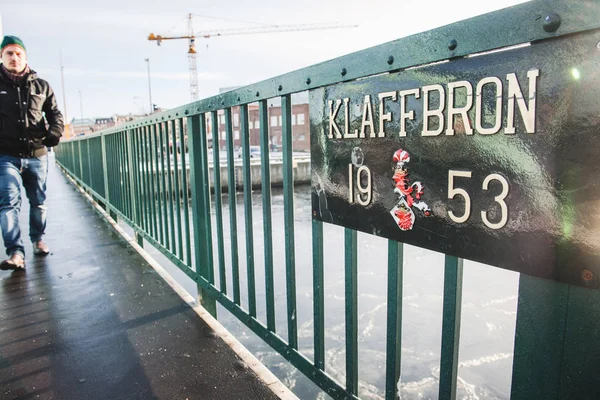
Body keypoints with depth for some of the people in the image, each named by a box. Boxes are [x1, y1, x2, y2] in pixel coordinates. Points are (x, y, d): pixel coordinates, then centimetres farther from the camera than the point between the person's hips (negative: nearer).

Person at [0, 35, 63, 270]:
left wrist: (54, 133, -7)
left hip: (37, 155, 2)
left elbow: (55, 113, 12)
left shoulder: (41, 86, 8)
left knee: (38, 201, 12)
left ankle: (38, 240, 29)